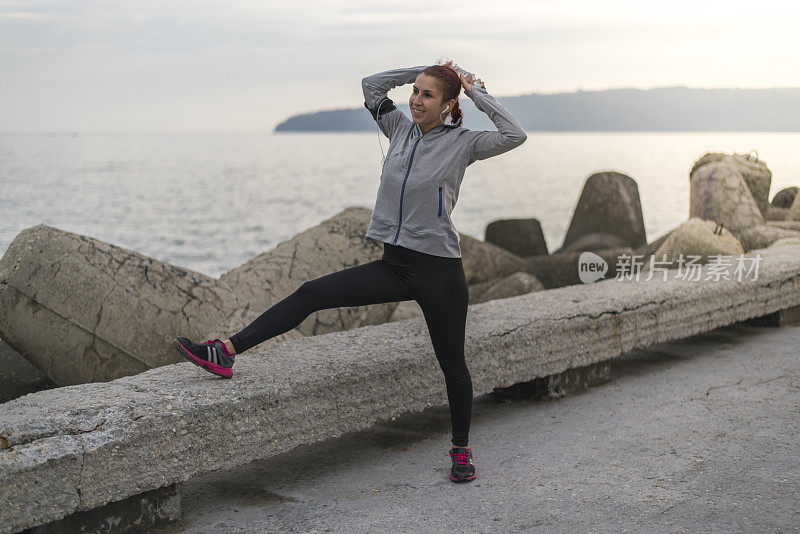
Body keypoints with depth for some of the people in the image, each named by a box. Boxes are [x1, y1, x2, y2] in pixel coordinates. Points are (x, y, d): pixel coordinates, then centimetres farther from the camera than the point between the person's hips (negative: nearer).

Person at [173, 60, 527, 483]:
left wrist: (477, 93, -10)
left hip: (438, 272, -5)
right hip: (393, 264, 5)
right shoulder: (402, 130, 9)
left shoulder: (462, 142, -6)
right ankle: (226, 352, -13)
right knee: (312, 294, -9)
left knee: (452, 364, 8)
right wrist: (423, 71, 11)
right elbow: (371, 84, 17)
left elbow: (514, 135, -20)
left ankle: (461, 450, 26)